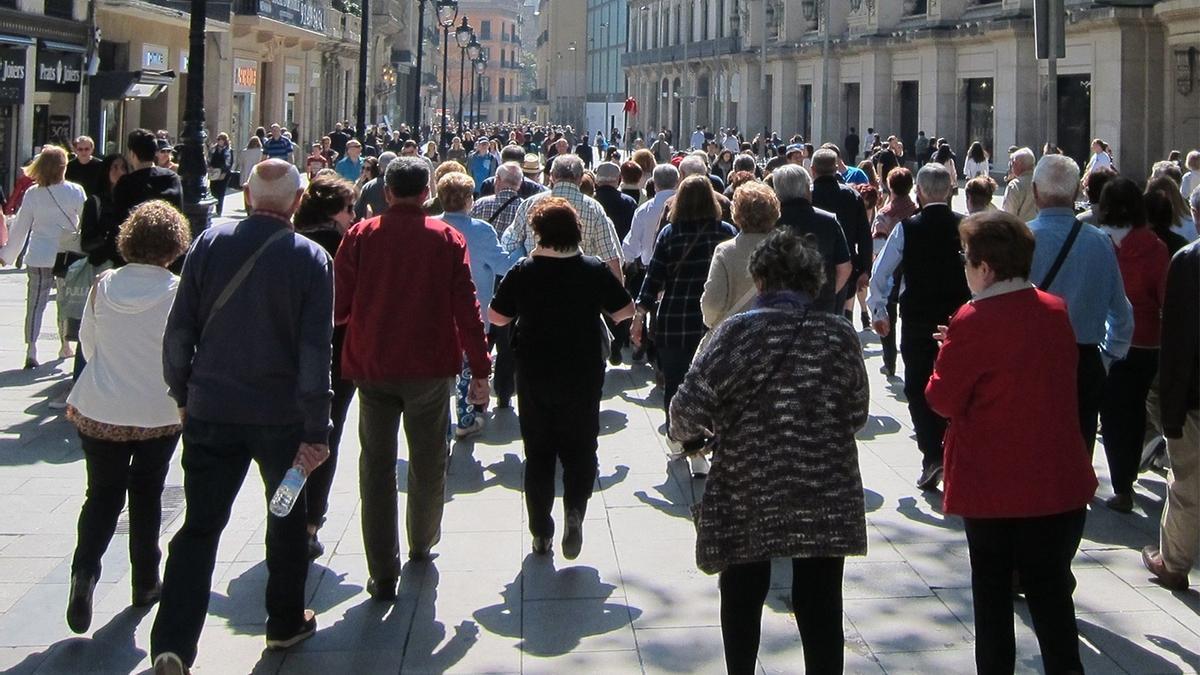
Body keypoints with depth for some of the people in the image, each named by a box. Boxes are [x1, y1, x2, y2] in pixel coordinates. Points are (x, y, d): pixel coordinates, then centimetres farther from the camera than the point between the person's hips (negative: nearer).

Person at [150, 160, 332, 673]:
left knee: (200, 526, 2)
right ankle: (286, 622, 32)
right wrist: (315, 431, -8)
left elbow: (179, 331, -2)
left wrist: (182, 395, 13)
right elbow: (315, 352, -12)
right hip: (281, 415, -1)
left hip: (211, 413, 1)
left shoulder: (210, 245, -4)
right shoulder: (310, 259, -9)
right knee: (288, 516, 20)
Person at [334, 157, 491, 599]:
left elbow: (339, 306, -2)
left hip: (371, 364, 0)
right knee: (428, 459, 19)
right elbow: (466, 307, -7)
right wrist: (480, 370, -2)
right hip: (430, 365, 0)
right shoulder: (446, 238, -4)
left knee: (377, 465, 3)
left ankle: (383, 575, 0)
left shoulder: (360, 236, -4)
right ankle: (422, 543, 37)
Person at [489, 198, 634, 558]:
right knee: (580, 448, 11)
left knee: (538, 453, 11)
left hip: (534, 377, 1)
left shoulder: (523, 272, -8)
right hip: (583, 376, 0)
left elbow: (497, 317, 0)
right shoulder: (594, 270, -8)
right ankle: (575, 509, -13)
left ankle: (541, 532, 13)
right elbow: (625, 311, 0)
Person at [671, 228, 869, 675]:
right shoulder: (840, 336, -2)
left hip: (748, 493, -1)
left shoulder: (738, 331, -10)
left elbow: (690, 406, -16)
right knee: (820, 605, 9)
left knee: (742, 597, 18)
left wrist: (687, 432, 6)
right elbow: (856, 414, 5)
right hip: (826, 499, 2)